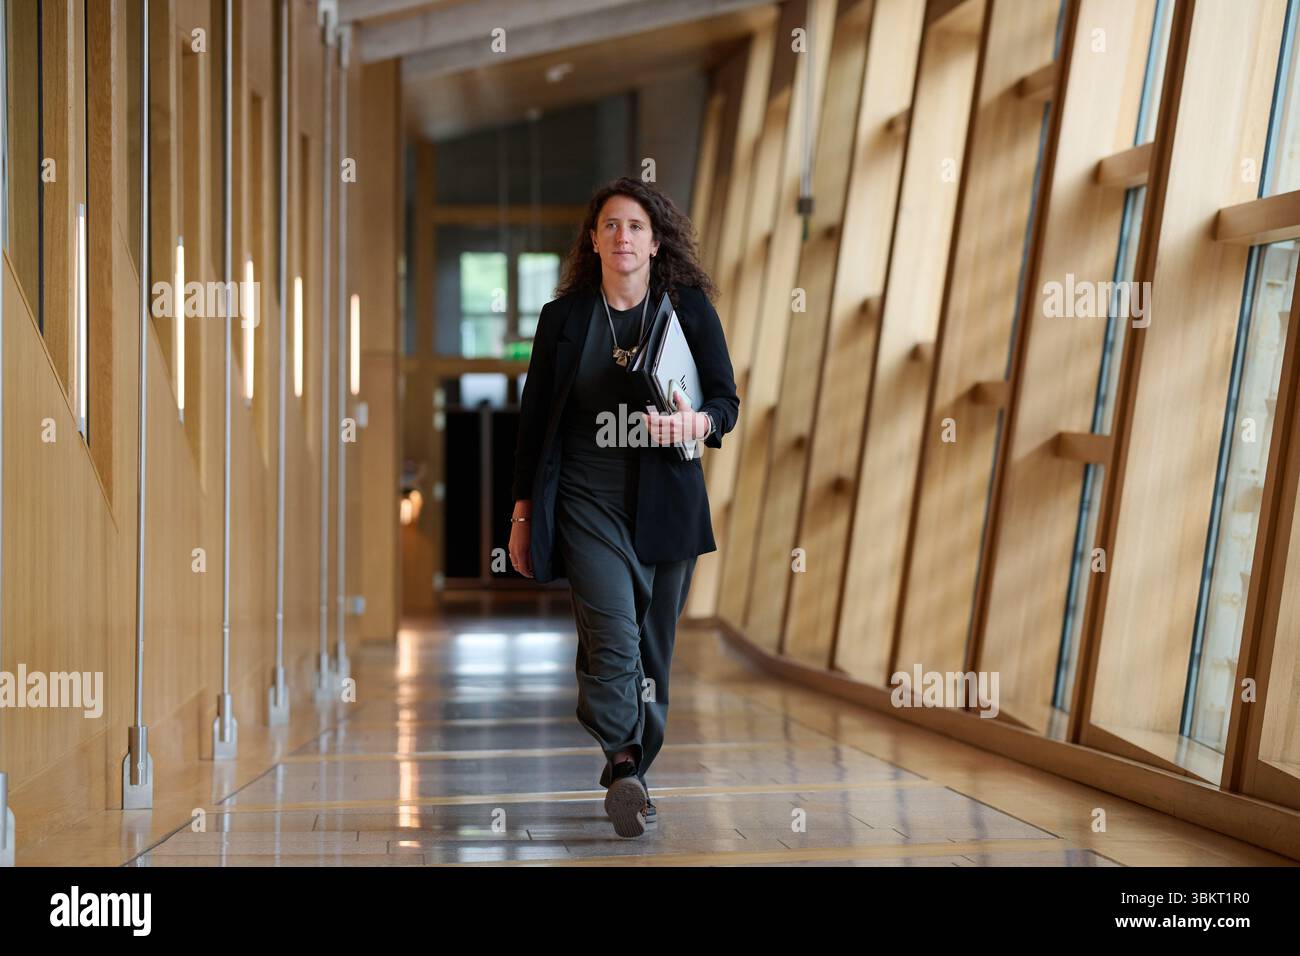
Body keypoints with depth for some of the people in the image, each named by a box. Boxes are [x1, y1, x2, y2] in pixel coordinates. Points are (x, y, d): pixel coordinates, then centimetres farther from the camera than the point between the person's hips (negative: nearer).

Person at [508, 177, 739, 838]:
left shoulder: (689, 307, 6)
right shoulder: (563, 316, 6)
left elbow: (726, 401, 7)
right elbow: (533, 417, 9)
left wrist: (695, 424, -17)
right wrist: (523, 511, 7)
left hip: (665, 503, 1)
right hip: (586, 502, -1)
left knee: (653, 647, 6)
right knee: (612, 639, -18)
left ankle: (630, 774, 20)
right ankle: (625, 769, -14)